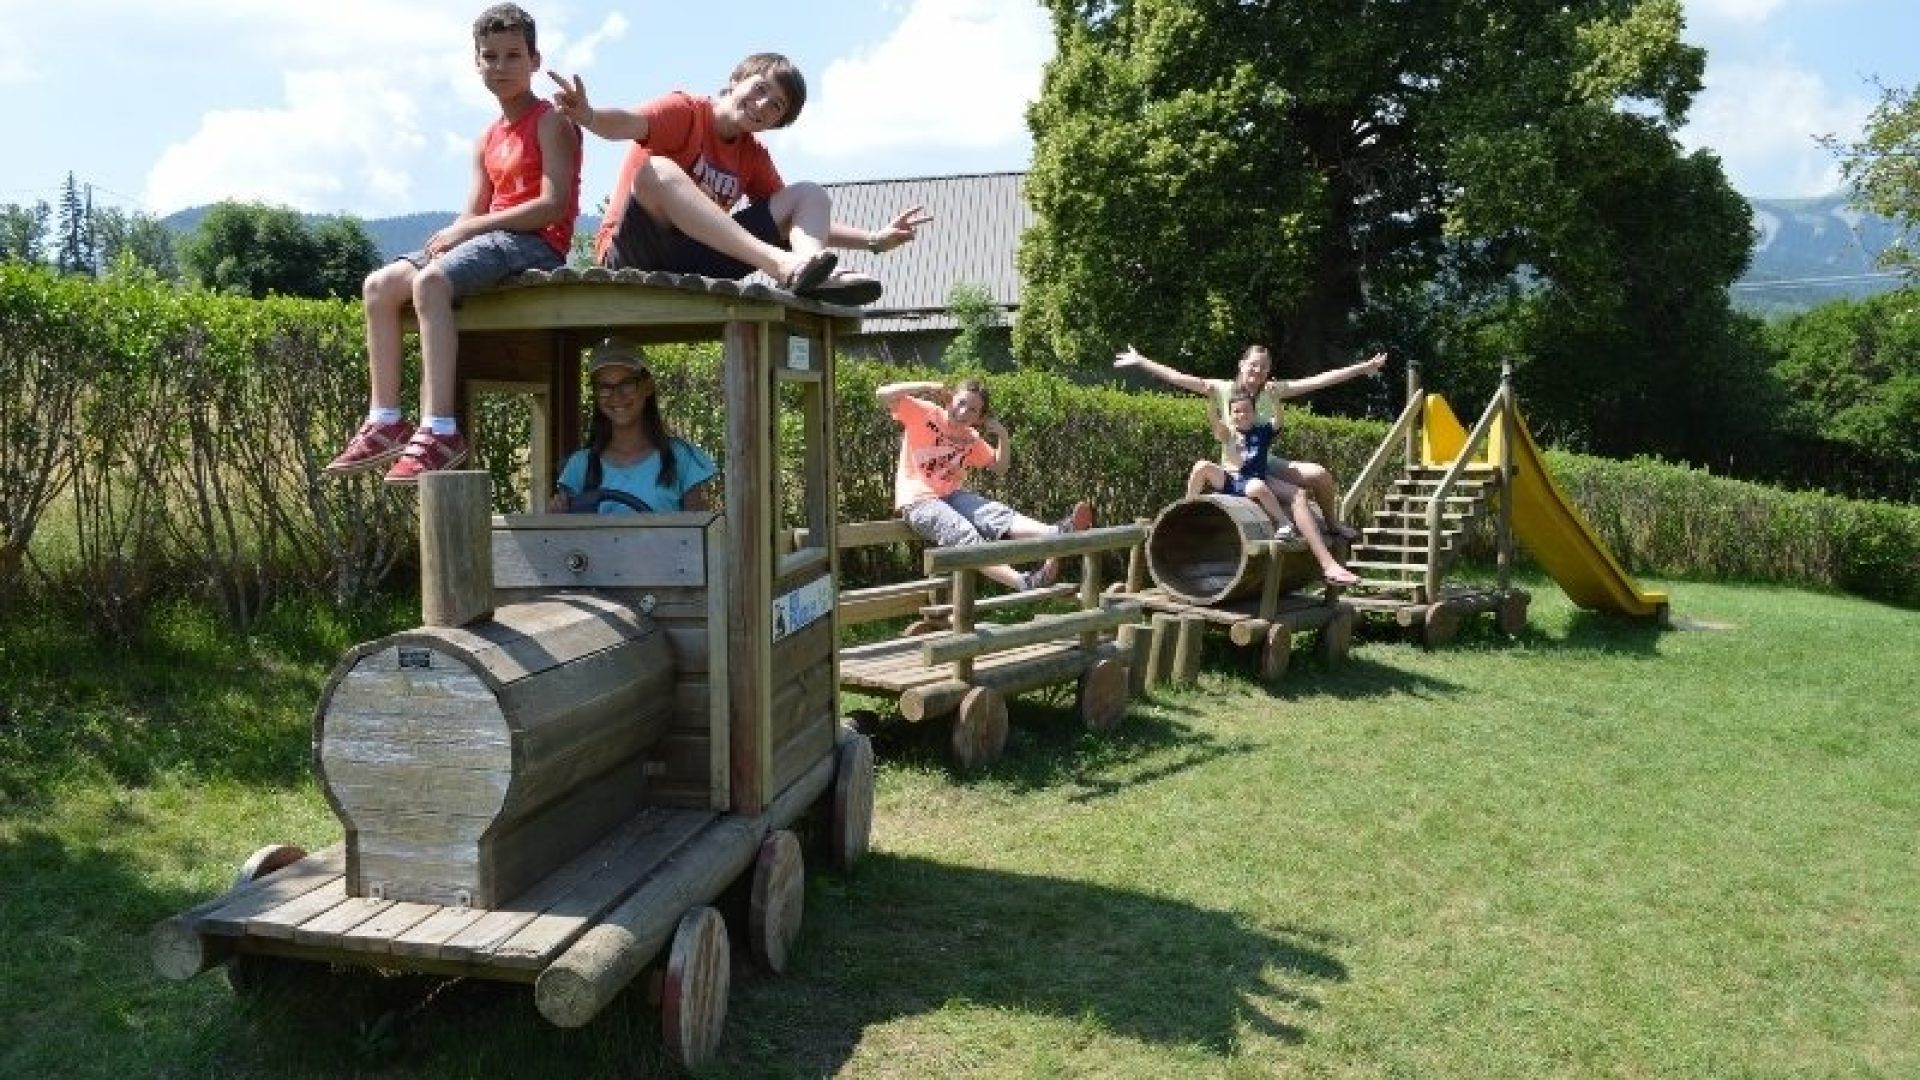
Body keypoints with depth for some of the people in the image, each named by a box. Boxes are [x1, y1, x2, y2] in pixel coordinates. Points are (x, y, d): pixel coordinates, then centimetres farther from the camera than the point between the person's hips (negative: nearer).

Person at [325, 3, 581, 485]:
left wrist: (467, 228, -13)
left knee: (430, 281, -32)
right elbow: (473, 215, 17)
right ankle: (385, 422, -9)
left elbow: (554, 206, -15)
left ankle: (439, 430, -36)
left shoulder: (551, 121, -1)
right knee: (379, 286, -6)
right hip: (491, 240, 8)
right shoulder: (488, 140, 23)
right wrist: (451, 235, -8)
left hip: (536, 244, -8)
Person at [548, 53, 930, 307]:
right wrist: (589, 117, -48)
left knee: (809, 195, 0)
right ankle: (780, 264, -47)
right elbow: (631, 123, -25)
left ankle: (809, 277, -36)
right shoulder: (686, 111, -4)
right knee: (656, 170, -35)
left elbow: (799, 218, 13)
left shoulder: (755, 157, 14)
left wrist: (874, 240, 3)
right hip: (633, 252, -6)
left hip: (698, 262, 6)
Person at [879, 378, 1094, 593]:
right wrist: (928, 386, -17)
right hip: (918, 501, -6)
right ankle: (1023, 582, -50)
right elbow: (883, 394, -13)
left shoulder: (971, 440, 15)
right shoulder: (924, 413, -2)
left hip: (952, 495, 6)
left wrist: (1003, 436, 1)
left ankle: (1057, 532, -47)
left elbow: (1000, 468, 16)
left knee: (998, 513, -23)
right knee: (964, 534, -31)